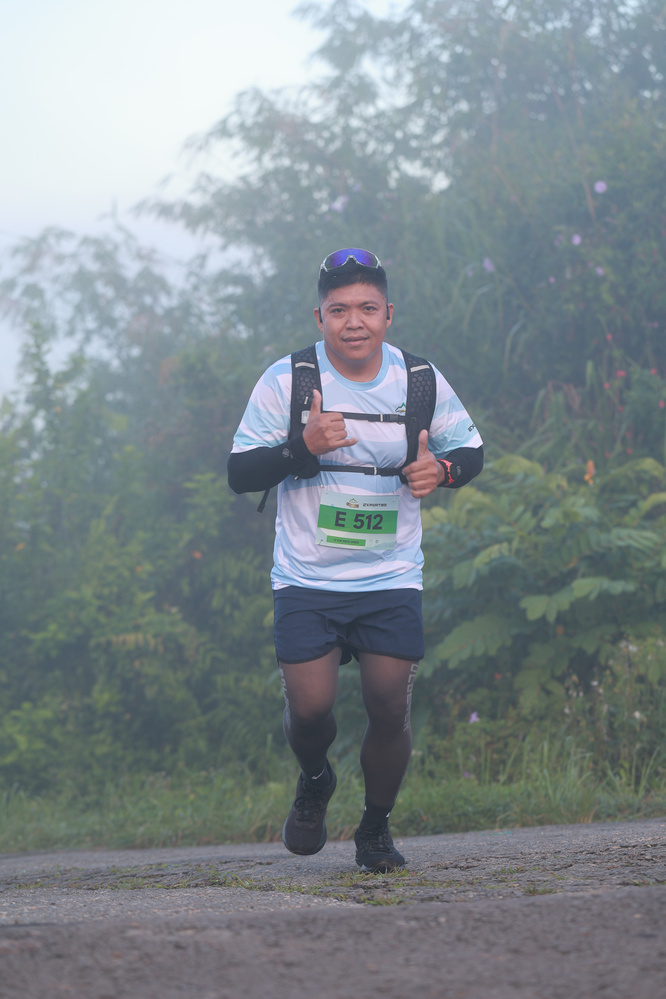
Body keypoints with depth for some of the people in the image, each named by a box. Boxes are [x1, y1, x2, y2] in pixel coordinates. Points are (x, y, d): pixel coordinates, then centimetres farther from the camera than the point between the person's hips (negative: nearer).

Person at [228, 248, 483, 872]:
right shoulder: (285, 380, -6)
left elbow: (471, 449, 12)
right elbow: (239, 474, -5)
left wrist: (441, 469, -11)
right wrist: (302, 447, -23)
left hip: (393, 580, 1)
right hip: (306, 580, -1)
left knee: (390, 709, -5)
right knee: (309, 708, -12)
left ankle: (376, 827, 21)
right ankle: (314, 782, 24)